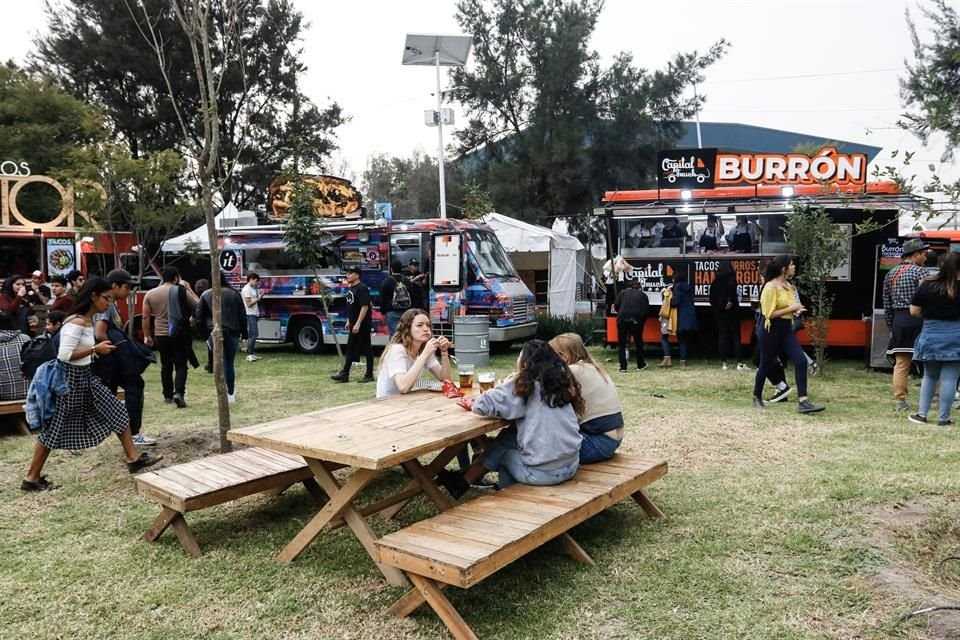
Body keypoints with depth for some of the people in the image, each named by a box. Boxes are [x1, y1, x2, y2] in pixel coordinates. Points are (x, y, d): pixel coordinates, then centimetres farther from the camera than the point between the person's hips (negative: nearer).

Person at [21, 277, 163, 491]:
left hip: (85, 376, 9)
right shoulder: (76, 323, -22)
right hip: (69, 378, -9)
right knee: (55, 429, 3)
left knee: (117, 411, 8)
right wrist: (95, 349, -22)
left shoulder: (89, 320, 7)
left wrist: (96, 350, 6)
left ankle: (133, 458, 14)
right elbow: (65, 355, -27)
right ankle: (31, 479, 18)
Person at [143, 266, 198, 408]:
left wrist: (147, 336, 10)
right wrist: (189, 289, 12)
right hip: (180, 334, -3)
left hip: (160, 335, 3)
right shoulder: (182, 291, -7)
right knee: (181, 365, 1)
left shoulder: (150, 294, 3)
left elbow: (146, 317, 3)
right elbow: (197, 305, 4)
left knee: (166, 366, 14)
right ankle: (179, 392, -16)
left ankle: (168, 396, 19)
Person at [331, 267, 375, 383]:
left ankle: (369, 375, 8)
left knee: (367, 349, 0)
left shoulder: (362, 288, -16)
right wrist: (349, 321, 20)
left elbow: (365, 307, -22)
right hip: (354, 325, 10)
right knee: (350, 349, 10)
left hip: (362, 325, -10)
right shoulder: (351, 288, 13)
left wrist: (358, 323, -25)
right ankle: (344, 374, 14)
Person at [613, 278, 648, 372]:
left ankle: (623, 367, 3)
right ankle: (640, 365, 27)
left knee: (621, 344, 8)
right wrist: (642, 321, 15)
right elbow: (646, 310, 5)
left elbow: (616, 306, 4)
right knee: (638, 343, 17)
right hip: (636, 321, 0)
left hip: (623, 320, 0)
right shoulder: (643, 295, 12)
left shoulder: (623, 292, 13)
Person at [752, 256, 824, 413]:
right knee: (765, 364, 6)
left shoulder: (788, 286, 10)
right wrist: (792, 308, -18)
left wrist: (796, 310, 4)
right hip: (771, 330, -7)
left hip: (786, 329, 7)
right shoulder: (771, 287, -16)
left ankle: (803, 402, -9)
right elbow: (770, 313, -19)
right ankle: (757, 398, 27)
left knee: (801, 360, -8)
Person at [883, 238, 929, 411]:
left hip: (899, 321, 6)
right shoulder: (920, 272, -6)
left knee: (901, 363, 6)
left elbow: (886, 304, 16)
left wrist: (891, 327, 21)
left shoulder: (890, 274, 14)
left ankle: (899, 401, 6)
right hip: (917, 320, -5)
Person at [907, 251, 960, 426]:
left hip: (930, 335, 3)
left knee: (929, 376, 17)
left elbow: (914, 311, 1)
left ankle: (922, 414, 15)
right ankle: (943, 418, 7)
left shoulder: (926, 284, -3)